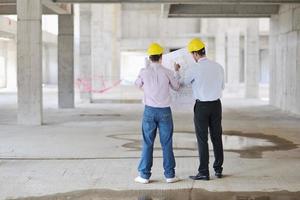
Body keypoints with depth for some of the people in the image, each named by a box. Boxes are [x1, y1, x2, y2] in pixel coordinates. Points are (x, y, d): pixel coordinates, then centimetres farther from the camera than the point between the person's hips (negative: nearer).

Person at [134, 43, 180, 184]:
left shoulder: (144, 72, -5)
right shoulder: (167, 72, -6)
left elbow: (138, 84, 16)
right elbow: (176, 87, 10)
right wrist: (175, 72, 27)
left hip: (150, 110, 0)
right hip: (165, 111, 0)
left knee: (147, 144, 6)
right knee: (167, 144, 7)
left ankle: (144, 175, 7)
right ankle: (169, 175, 10)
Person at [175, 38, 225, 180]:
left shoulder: (194, 69, -14)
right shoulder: (218, 67, 1)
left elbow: (180, 83, 1)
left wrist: (176, 71, 18)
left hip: (202, 106, -5)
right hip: (216, 104, 5)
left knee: (202, 139, 1)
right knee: (217, 137, 12)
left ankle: (203, 172, 4)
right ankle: (218, 169, 20)